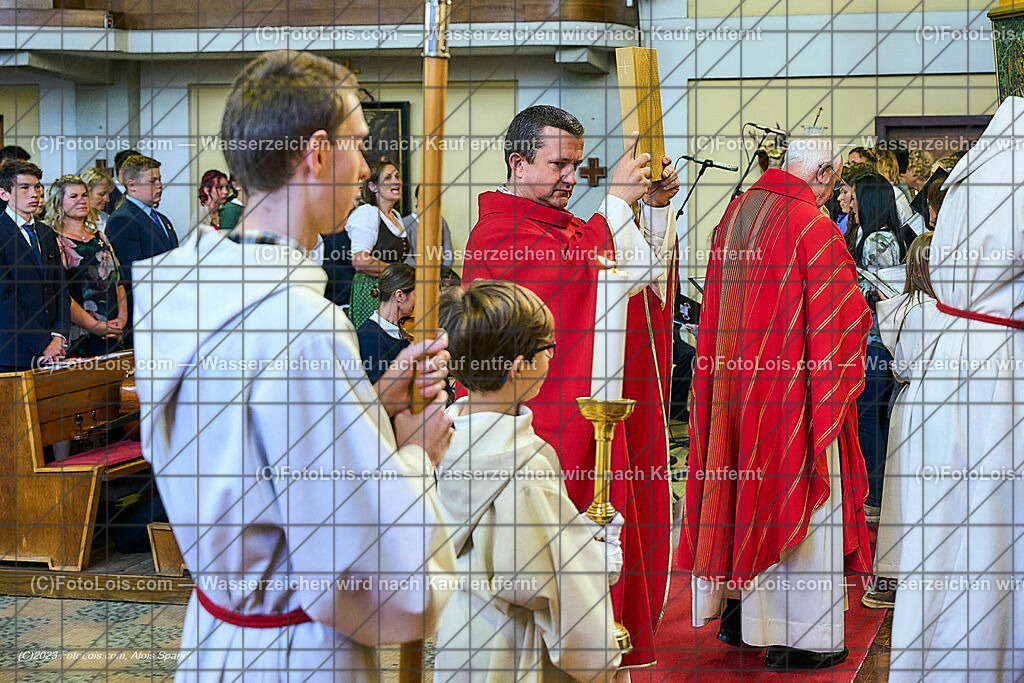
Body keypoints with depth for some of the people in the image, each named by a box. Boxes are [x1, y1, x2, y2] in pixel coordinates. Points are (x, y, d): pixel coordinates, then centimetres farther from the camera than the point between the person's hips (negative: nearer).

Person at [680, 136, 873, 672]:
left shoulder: (736, 212, 5)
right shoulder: (812, 227, -18)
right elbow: (843, 316, -14)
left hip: (734, 379, 7)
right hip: (792, 384, -7)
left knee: (744, 490, 17)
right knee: (794, 497, 1)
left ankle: (737, 609, 28)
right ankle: (798, 637, 9)